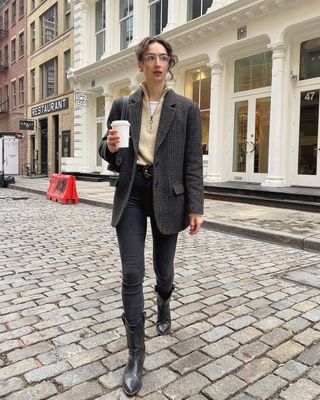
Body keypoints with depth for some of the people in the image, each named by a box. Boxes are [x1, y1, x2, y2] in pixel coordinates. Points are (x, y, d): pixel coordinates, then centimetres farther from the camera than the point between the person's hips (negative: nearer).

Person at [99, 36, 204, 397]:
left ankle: (163, 304, 50)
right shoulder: (122, 106, 6)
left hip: (167, 196, 0)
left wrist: (195, 208, -6)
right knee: (132, 273, -4)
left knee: (163, 268, 13)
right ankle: (136, 353, 11)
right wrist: (110, 147, -12)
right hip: (131, 194, 1)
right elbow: (109, 155, 12)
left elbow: (193, 162, -1)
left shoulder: (186, 109, 1)